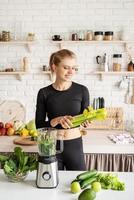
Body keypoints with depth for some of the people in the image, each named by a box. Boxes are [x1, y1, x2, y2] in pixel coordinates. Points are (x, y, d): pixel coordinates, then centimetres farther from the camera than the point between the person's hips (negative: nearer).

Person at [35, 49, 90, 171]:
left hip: (75, 145, 0)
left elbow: (86, 117, 2)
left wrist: (86, 121, -21)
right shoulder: (44, 93, -5)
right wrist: (57, 120, -23)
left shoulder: (82, 90, -5)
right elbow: (39, 125, -5)